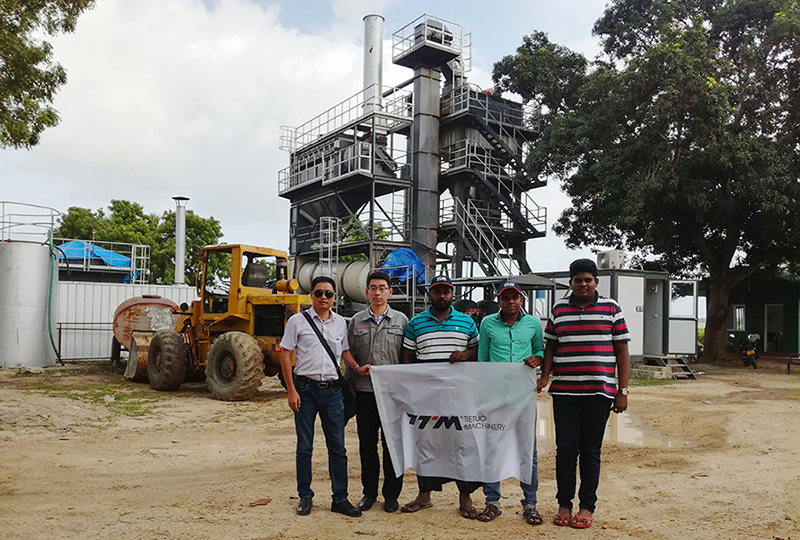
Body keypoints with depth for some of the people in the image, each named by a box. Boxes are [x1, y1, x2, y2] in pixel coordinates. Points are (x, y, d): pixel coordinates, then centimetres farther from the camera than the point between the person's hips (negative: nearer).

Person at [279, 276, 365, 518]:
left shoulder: (340, 322, 9)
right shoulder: (297, 321, -1)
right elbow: (285, 355, -2)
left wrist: (357, 367, -1)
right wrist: (292, 391, -8)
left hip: (332, 390, 3)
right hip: (305, 388, -2)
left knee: (337, 446, 5)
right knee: (304, 446, 7)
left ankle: (340, 498, 15)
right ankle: (305, 497, 21)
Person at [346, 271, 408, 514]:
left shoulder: (401, 320, 5)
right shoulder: (356, 321, 7)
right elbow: (349, 356, 10)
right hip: (365, 390, 1)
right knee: (367, 443, 9)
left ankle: (391, 494, 17)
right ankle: (369, 492, 22)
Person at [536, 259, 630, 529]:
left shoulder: (611, 308, 3)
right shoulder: (559, 308, 8)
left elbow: (622, 351, 4)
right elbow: (550, 346, 12)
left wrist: (623, 391, 0)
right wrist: (544, 377, -1)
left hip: (599, 392, -1)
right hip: (564, 392, 1)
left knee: (591, 451, 7)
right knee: (566, 449, 6)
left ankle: (587, 506, 20)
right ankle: (564, 504, 19)